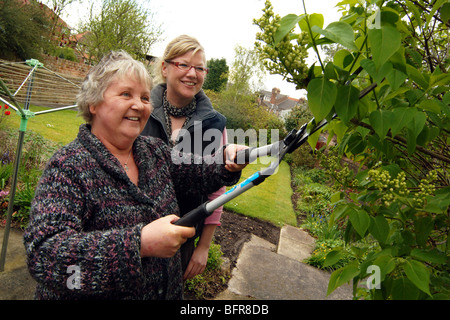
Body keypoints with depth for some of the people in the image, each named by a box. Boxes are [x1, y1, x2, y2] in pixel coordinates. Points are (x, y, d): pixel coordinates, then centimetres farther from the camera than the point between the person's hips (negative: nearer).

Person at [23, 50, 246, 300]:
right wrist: (139, 243, -39)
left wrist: (227, 160, -17)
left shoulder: (155, 151, -1)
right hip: (96, 293, -6)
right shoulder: (68, 167, -21)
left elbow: (200, 172, 4)